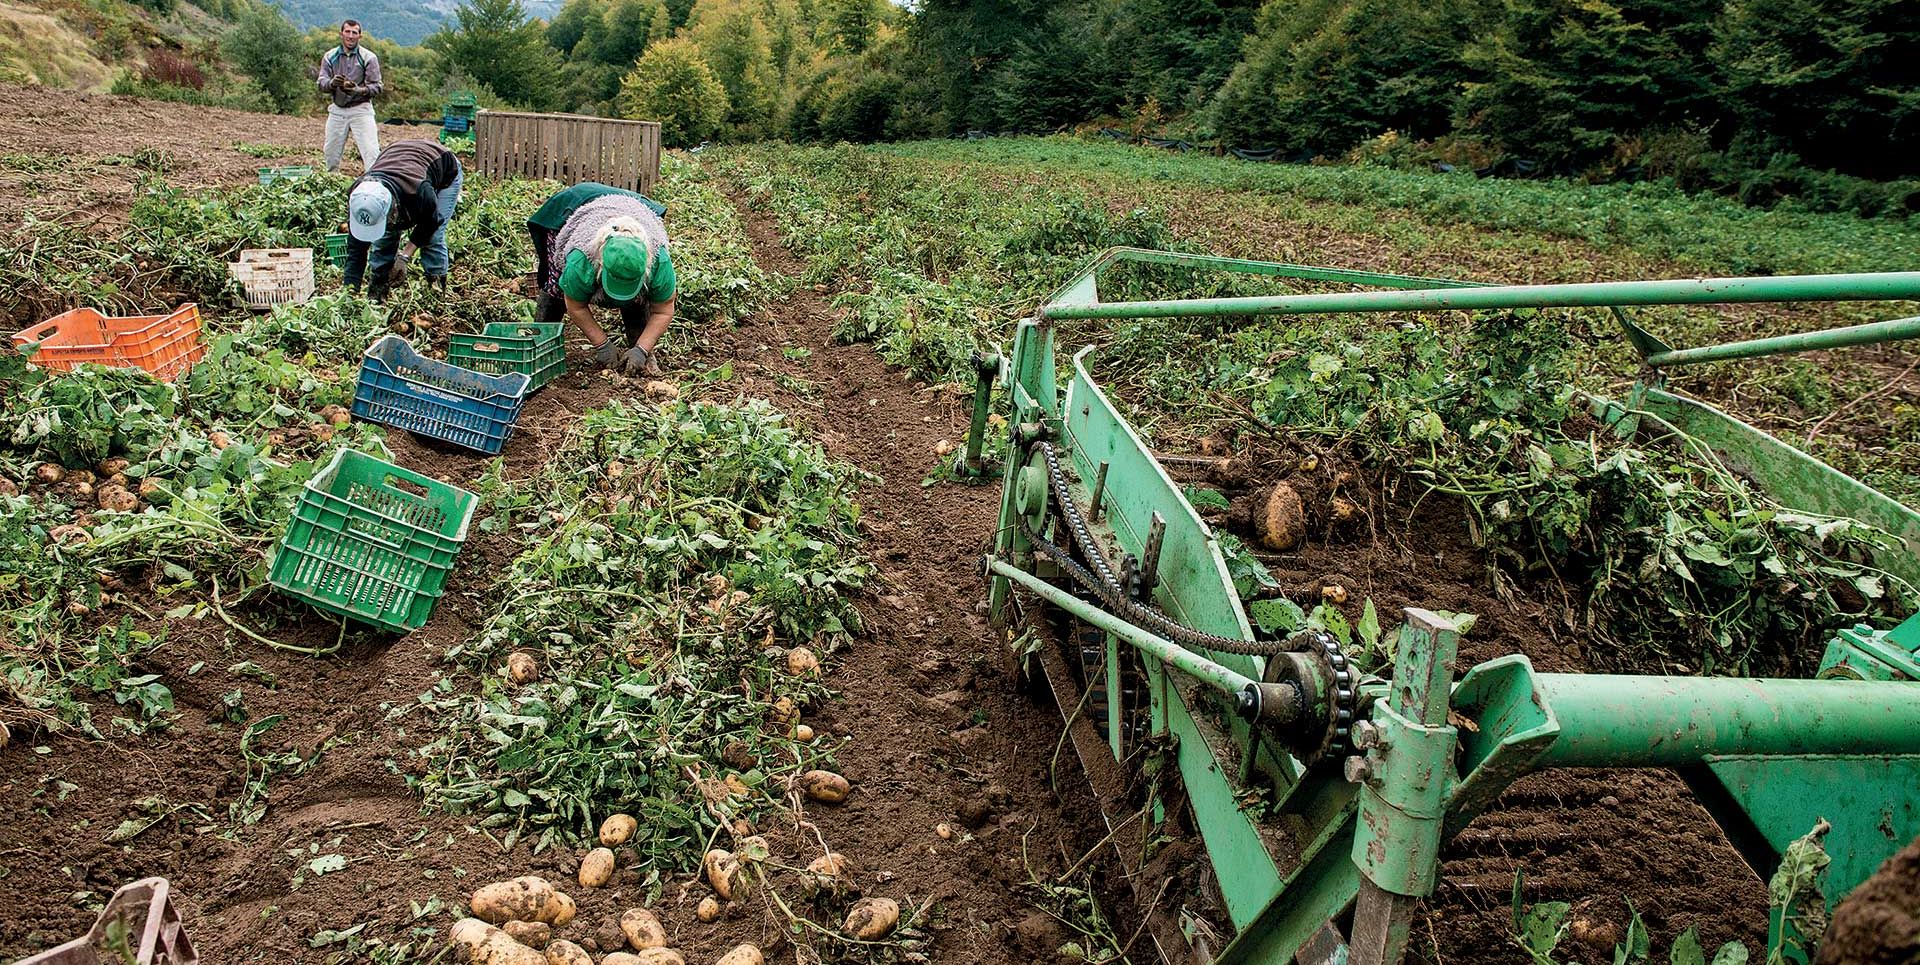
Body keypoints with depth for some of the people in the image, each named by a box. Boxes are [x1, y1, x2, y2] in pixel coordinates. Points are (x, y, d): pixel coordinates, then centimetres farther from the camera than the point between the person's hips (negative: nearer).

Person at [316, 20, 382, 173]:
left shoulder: (368, 57, -1)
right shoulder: (330, 57, 6)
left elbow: (377, 87, -6)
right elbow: (321, 84, 0)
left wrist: (360, 90, -25)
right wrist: (332, 83, -24)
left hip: (361, 109, -3)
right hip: (337, 110, 3)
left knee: (371, 152, -16)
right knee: (331, 154, 10)